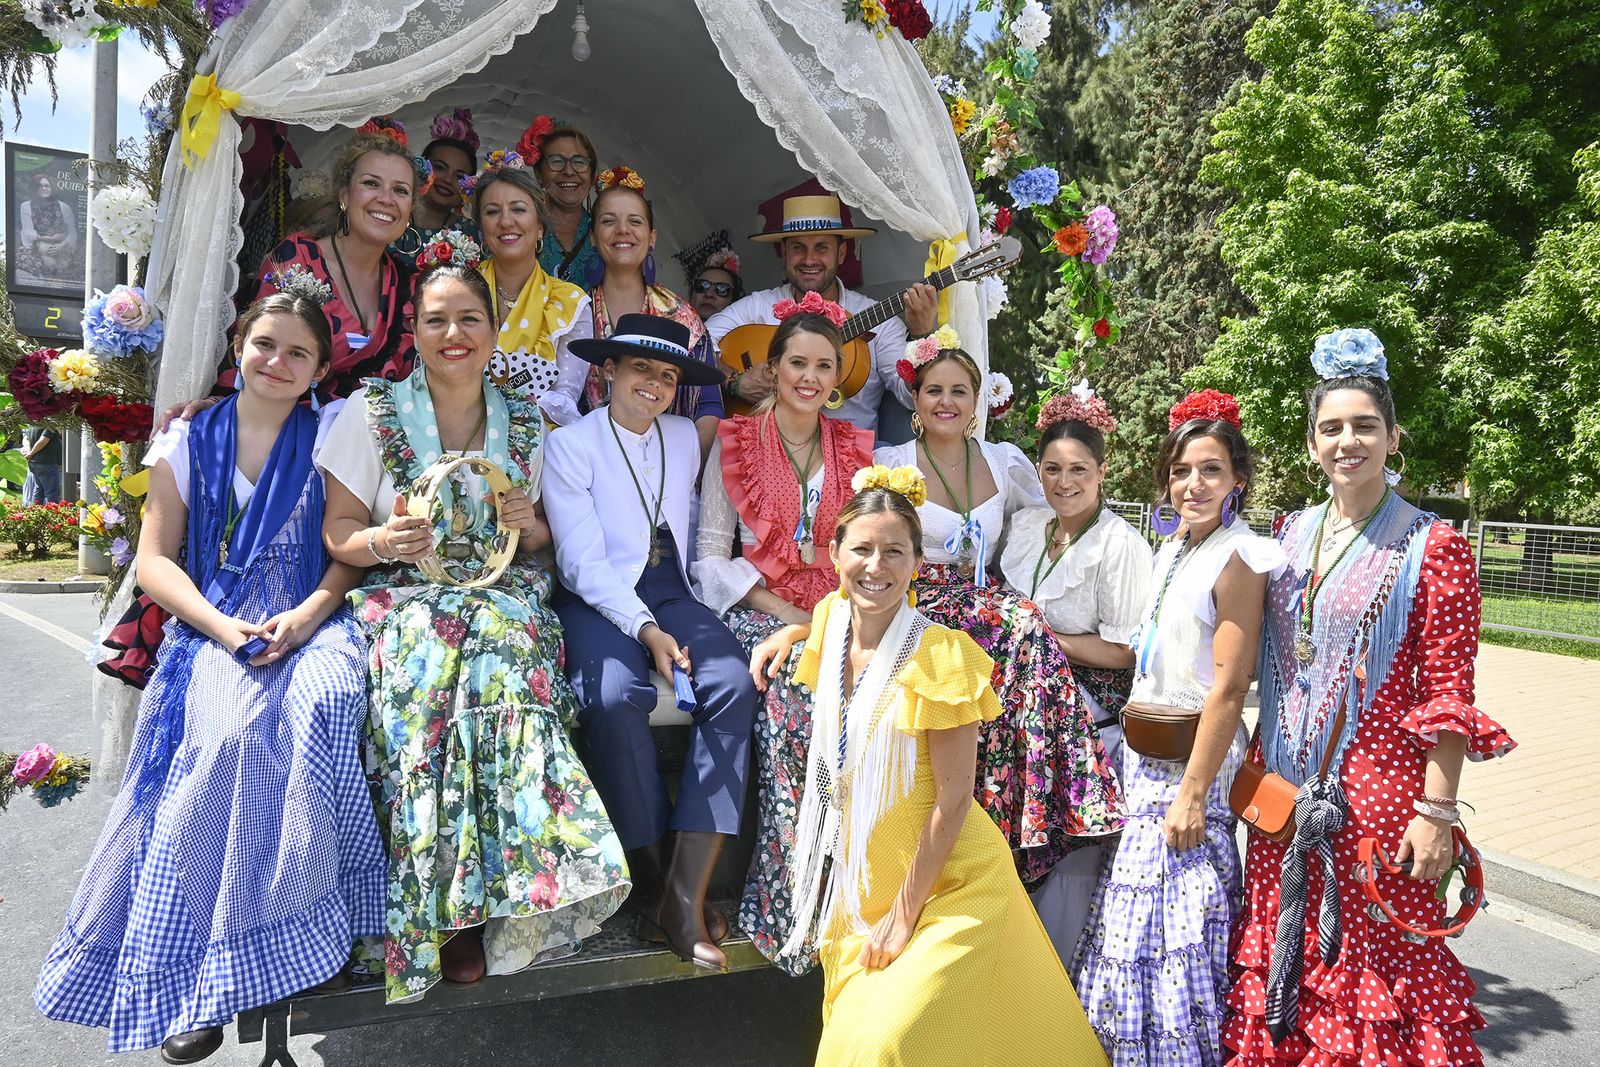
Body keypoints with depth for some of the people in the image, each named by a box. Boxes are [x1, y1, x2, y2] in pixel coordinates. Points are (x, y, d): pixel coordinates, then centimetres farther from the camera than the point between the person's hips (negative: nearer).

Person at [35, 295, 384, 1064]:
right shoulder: (189, 444, 12)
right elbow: (155, 559, 6)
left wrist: (308, 614, -15)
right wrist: (223, 627, -11)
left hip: (308, 625, 0)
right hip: (213, 628, 0)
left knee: (324, 706, -33)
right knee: (230, 731, -30)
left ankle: (302, 929, -19)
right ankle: (208, 971, -19)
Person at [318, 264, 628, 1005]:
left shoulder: (524, 425, 12)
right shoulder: (372, 412, 5)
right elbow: (338, 532, 3)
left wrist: (530, 524, -5)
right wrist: (382, 541, -19)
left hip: (504, 600, 2)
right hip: (405, 598, -1)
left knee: (503, 680, -32)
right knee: (426, 685, -33)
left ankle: (486, 905, -20)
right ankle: (450, 915, -20)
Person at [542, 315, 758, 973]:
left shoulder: (685, 438, 14)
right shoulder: (569, 444, -1)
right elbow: (583, 562, -10)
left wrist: (676, 622, 1)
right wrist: (646, 631, -22)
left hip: (672, 593, 4)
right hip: (597, 600, -4)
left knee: (734, 684, -26)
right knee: (614, 695, -35)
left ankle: (687, 895, -25)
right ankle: (651, 884, -18)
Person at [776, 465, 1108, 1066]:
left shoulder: (940, 656, -20)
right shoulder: (830, 624, -2)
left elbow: (952, 800, -17)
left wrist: (903, 914, -13)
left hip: (945, 883, -6)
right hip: (856, 878, 6)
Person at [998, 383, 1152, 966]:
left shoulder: (1122, 545, -14)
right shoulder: (1024, 525, 6)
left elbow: (1126, 649, -14)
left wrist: (1045, 638, -14)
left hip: (1092, 716, -5)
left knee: (1067, 853, -2)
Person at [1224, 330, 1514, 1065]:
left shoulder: (1433, 547, -8)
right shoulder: (1291, 535, 7)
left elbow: (1448, 694, -10)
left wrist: (1437, 811, -13)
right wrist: (1259, 766, 12)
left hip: (1377, 788, -5)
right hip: (1284, 785, 5)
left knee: (1376, 957, 6)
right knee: (1282, 943, 15)